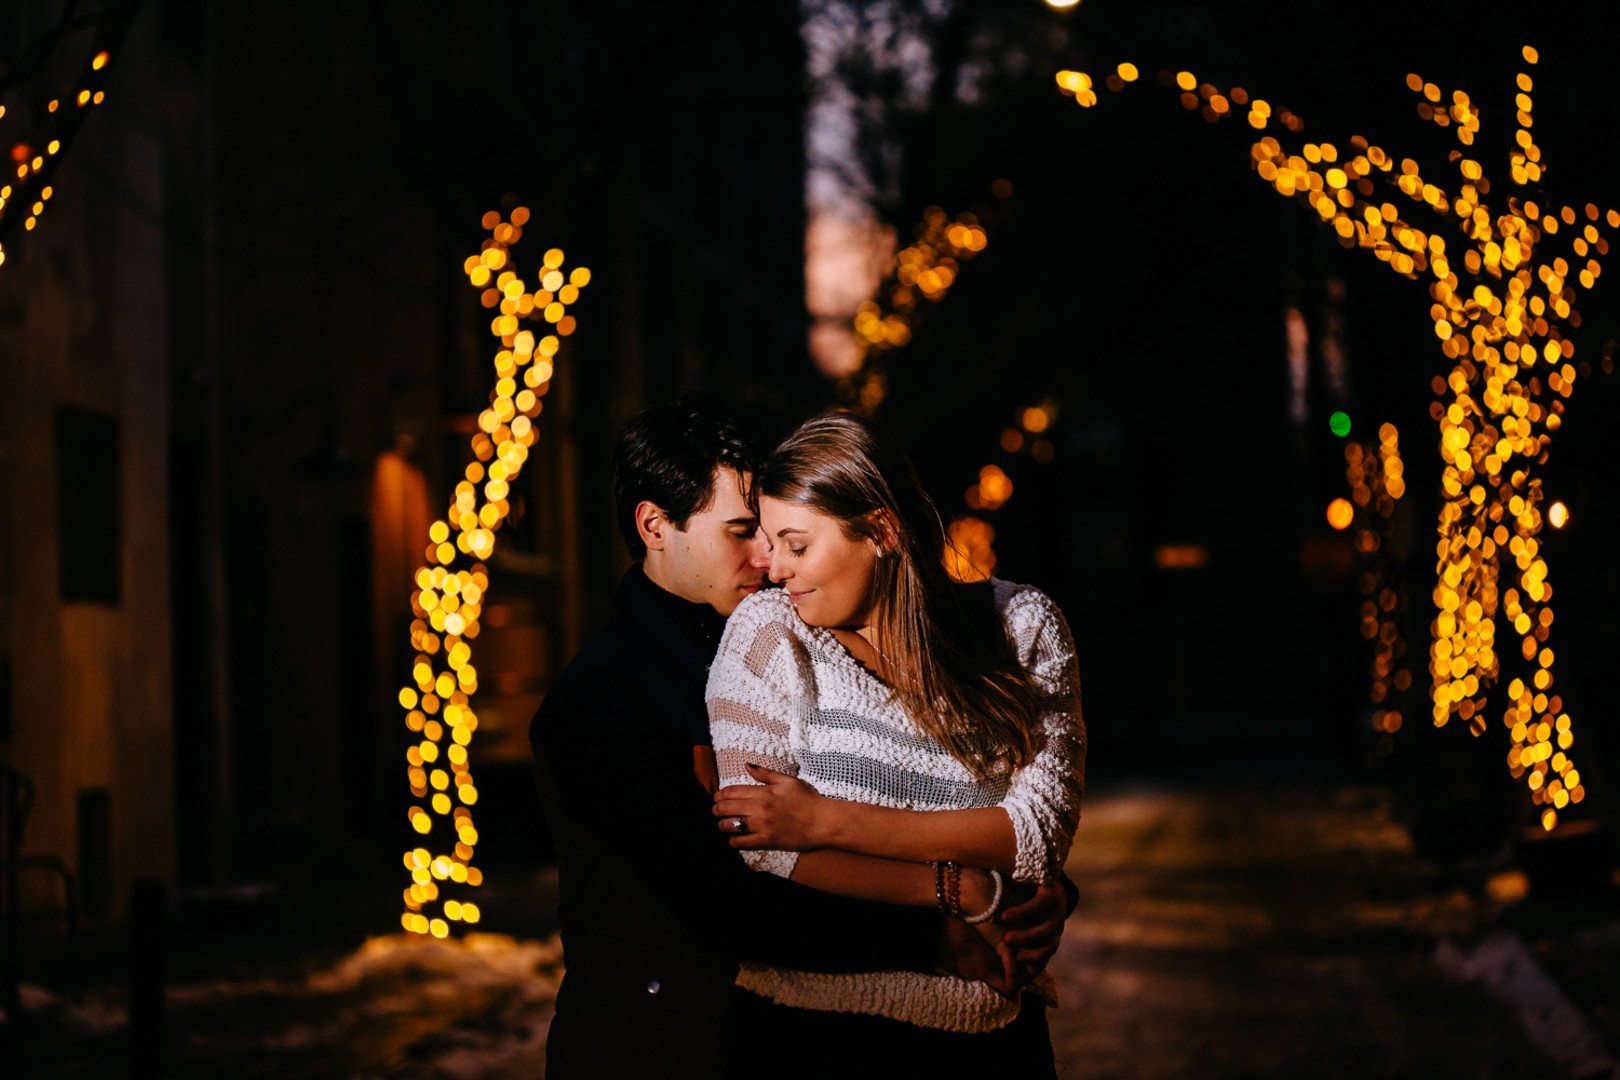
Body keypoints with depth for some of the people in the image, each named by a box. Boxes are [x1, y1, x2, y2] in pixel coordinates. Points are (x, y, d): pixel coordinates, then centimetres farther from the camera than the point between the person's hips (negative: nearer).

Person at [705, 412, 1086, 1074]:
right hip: (810, 1021, -2)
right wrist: (957, 888, -16)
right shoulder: (770, 630, -7)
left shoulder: (1022, 627, -2)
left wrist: (826, 821, -19)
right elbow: (760, 853, -14)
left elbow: (1043, 830, -13)